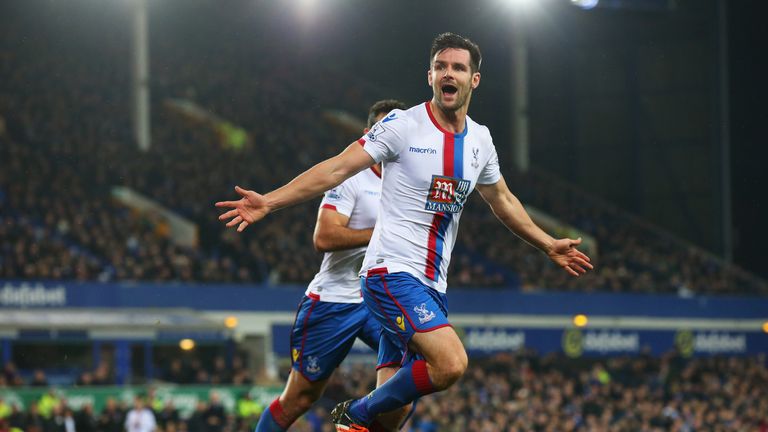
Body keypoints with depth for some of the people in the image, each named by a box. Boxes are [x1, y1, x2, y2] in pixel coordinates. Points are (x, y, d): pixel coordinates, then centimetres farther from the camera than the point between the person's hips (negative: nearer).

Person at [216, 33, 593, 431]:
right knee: (451, 364, -25)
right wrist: (269, 201, -20)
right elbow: (338, 167, -10)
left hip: (432, 286, 7)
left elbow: (502, 200, 29)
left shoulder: (480, 140, 12)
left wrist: (549, 246, 37)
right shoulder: (403, 125, -7)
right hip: (392, 270, -7)